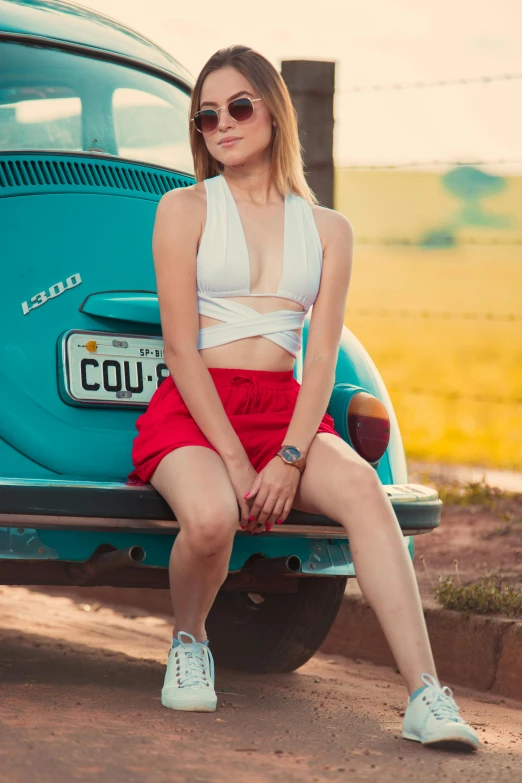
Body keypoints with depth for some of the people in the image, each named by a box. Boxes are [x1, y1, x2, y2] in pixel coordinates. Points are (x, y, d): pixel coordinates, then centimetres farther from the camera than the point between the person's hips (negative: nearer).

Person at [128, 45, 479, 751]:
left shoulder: (327, 229, 13)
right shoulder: (185, 209, 5)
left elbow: (322, 356, 4)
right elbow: (181, 347, -4)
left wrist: (290, 459, -14)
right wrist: (234, 460, -15)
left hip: (287, 411, 2)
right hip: (193, 409, -2)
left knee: (361, 489, -31)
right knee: (210, 518, -36)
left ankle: (427, 697, -39)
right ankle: (188, 641, -1)